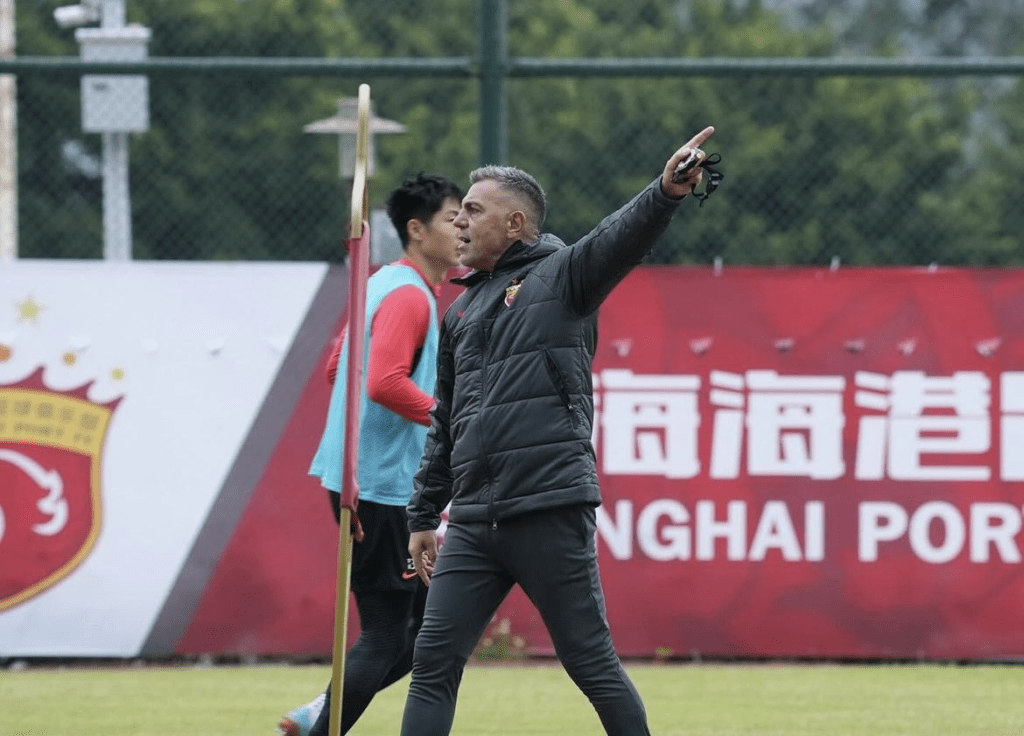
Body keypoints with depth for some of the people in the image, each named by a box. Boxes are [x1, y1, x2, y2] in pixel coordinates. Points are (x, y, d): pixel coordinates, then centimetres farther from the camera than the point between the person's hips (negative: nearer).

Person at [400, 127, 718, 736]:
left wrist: (667, 194, -38)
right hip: (472, 522, 6)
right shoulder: (461, 312, 22)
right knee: (434, 661, 1)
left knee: (593, 665, -2)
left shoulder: (562, 275, 2)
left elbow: (623, 239, -18)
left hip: (552, 514, -6)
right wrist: (423, 516, 26)